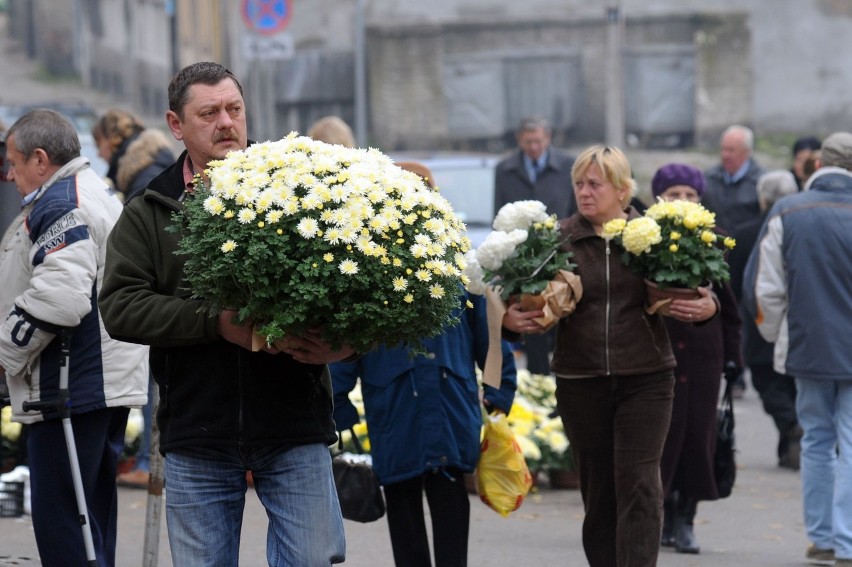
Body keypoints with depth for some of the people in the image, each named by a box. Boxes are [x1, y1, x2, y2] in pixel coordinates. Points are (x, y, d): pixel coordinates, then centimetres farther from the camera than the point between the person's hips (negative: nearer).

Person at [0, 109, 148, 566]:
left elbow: (58, 295, -25)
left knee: (59, 517, -10)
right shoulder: (99, 193, 21)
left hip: (72, 388, -11)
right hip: (111, 382, 11)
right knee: (93, 517, 14)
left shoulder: (59, 203, -14)